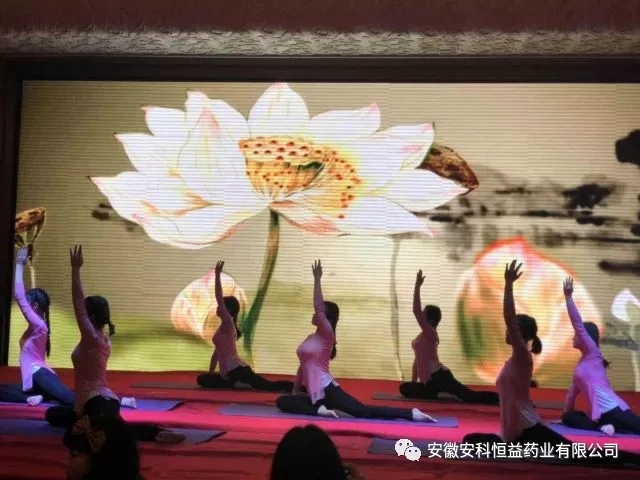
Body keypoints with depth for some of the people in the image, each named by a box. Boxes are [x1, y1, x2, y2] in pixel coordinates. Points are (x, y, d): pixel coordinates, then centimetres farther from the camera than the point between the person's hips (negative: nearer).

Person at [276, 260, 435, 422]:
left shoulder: (327, 335, -6)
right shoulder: (311, 338, 19)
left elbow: (318, 307, -19)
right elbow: (303, 365, 24)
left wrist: (317, 279, -18)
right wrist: (295, 391, 21)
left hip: (326, 390, -9)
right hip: (315, 394, 9)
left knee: (363, 411, -21)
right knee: (282, 401, 1)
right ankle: (319, 409, -13)